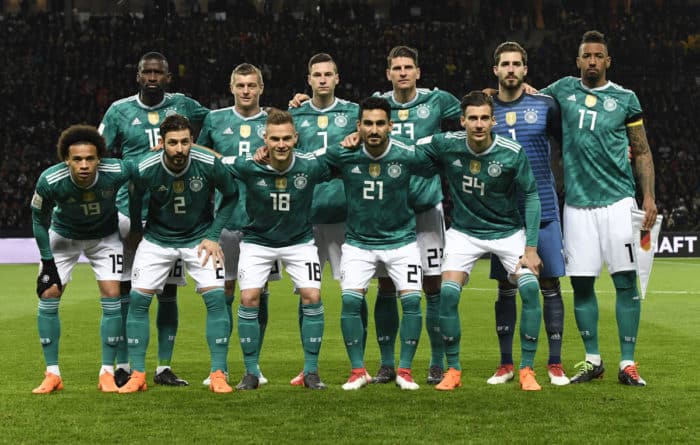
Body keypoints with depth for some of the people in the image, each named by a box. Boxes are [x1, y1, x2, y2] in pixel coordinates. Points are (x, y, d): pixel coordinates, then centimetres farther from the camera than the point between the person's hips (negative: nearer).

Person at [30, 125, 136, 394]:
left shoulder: (116, 172, -34)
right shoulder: (50, 181, -32)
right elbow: (39, 219, -13)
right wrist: (47, 260, -13)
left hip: (105, 236, 0)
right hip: (63, 235, 0)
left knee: (111, 294, -10)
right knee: (49, 295, -7)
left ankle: (107, 373, -1)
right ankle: (52, 375, 3)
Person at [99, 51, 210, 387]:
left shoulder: (183, 106, 7)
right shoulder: (120, 111, 4)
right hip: (130, 210, -1)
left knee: (168, 293, 4)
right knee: (125, 290, -1)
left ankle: (164, 368, 11)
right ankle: (123, 366, 7)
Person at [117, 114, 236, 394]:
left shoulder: (209, 164, -21)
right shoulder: (145, 169, -21)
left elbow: (230, 196, -3)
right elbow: (134, 200, 2)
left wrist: (213, 235, -7)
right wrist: (134, 232, 9)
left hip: (199, 238, 0)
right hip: (157, 239, 0)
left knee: (216, 298, -14)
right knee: (138, 299, -10)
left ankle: (218, 375, -5)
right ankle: (138, 375, 2)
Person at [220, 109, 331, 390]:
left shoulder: (311, 166, -20)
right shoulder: (248, 166, -23)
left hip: (299, 240, 1)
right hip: (257, 240, 0)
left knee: (312, 297, -11)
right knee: (249, 299, -12)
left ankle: (311, 371, 3)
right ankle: (251, 372, 3)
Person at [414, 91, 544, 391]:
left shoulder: (512, 153, -19)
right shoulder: (446, 145, -16)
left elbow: (531, 197, -9)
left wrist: (531, 248, -12)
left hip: (508, 231, -1)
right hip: (464, 232, 1)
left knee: (530, 287, -19)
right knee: (448, 292, -18)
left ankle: (527, 370, -5)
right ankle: (453, 370, 0)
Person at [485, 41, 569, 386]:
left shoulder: (544, 105, 2)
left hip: (543, 211, -1)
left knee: (550, 285, 0)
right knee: (505, 288, 5)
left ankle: (555, 364, 7)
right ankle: (506, 364, 14)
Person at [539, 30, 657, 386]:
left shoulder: (625, 99, 5)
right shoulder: (564, 90, 9)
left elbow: (642, 152, 9)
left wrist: (649, 196, 0)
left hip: (618, 201, -2)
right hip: (578, 204, 2)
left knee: (626, 281, -5)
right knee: (581, 284, 4)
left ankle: (627, 364, 1)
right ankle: (592, 360, 17)